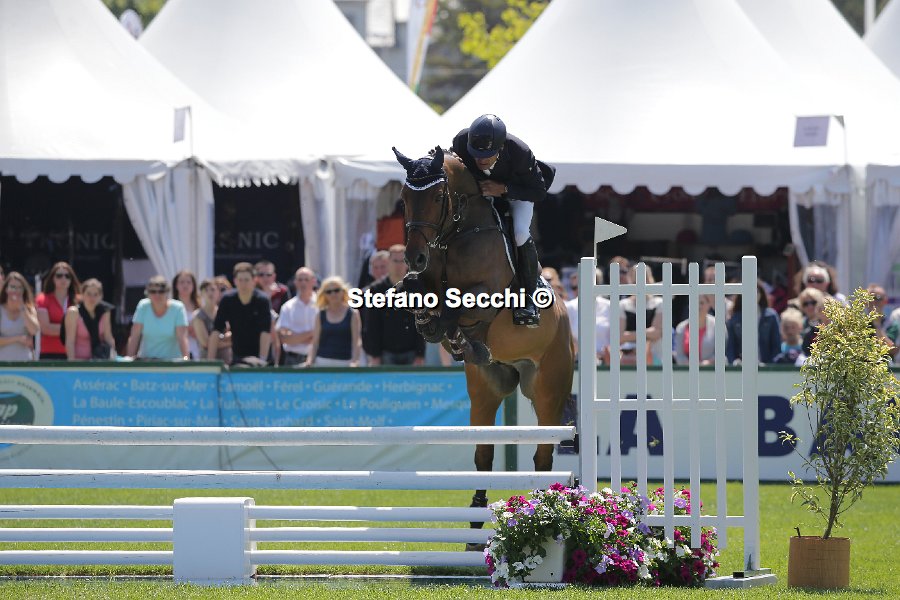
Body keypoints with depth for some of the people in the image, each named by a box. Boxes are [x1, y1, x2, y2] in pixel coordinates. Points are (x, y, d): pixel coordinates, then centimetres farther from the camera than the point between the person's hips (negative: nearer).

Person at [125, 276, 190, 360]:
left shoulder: (178, 308, -6)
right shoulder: (143, 306, -1)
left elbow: (182, 338, -14)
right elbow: (134, 337, -1)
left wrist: (186, 357, -28)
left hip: (171, 360, -2)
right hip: (145, 360, 2)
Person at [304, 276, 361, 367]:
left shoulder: (352, 314, 3)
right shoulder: (321, 315, 10)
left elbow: (356, 343, -2)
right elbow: (315, 343, 10)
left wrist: (354, 362, -16)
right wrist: (309, 361, -4)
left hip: (345, 363, -2)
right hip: (323, 361, 2)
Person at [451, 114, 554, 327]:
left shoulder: (520, 153, -37)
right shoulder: (461, 142, -32)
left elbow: (539, 192, -24)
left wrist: (504, 189, -37)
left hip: (515, 191, -3)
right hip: (478, 189, 3)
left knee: (520, 233, -28)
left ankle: (529, 296, -12)